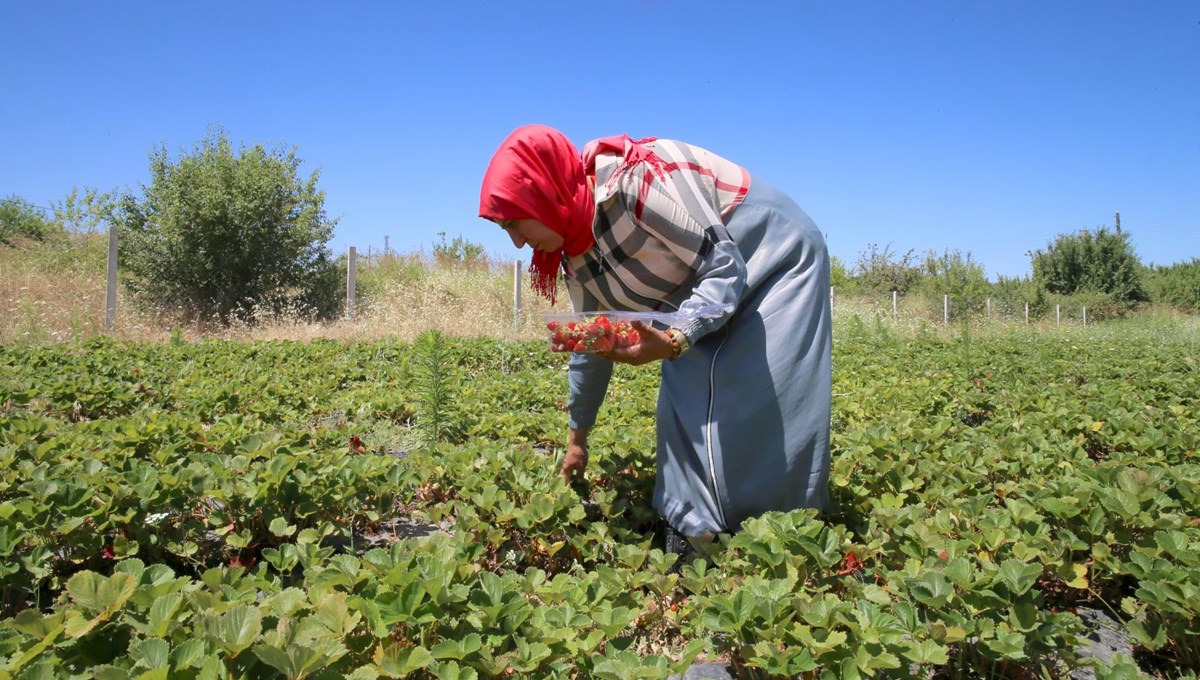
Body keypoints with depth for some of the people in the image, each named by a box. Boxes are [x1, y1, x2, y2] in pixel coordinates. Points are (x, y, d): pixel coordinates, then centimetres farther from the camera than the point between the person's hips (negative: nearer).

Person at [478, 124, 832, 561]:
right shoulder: (579, 251, -5)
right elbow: (592, 345, 7)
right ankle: (692, 552, 6)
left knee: (767, 415, -14)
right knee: (683, 411, -3)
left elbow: (725, 266, -28)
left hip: (777, 264, -7)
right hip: (703, 300, 8)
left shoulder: (637, 180, -32)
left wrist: (674, 340, -44)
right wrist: (577, 437, 15)